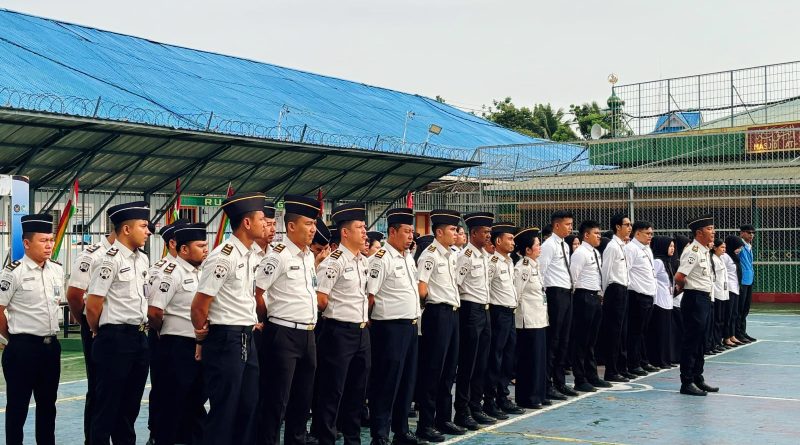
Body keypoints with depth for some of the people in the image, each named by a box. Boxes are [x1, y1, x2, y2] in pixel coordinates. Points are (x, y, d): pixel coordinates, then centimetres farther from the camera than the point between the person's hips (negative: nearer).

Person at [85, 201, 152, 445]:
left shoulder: (143, 260, 11)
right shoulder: (110, 260, -14)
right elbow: (92, 306, -13)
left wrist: (142, 331, 18)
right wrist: (100, 333, 2)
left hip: (140, 337, 8)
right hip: (116, 339, -7)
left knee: (131, 402, 15)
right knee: (108, 402, 1)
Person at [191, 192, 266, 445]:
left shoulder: (251, 256, 10)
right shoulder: (224, 257, -17)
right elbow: (199, 305, -15)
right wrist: (202, 334, -1)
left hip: (247, 339, 8)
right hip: (225, 340, -8)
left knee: (248, 407, 13)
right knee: (224, 410, -2)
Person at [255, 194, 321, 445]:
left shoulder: (310, 256, 12)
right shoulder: (279, 257, -13)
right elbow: (254, 293, -14)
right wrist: (267, 319, -2)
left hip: (308, 335, 8)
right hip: (284, 335, -8)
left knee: (303, 398, 14)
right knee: (277, 399, -2)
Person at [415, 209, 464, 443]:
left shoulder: (451, 255, 14)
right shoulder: (430, 255, -13)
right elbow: (421, 290, -17)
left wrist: (453, 303, 9)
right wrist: (436, 298, -1)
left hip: (452, 312, 9)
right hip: (438, 314, -9)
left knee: (449, 369, 13)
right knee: (432, 370, -4)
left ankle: (444, 418, 23)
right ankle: (425, 425, 2)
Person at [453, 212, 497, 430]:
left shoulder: (484, 255, 13)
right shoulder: (466, 255, -14)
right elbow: (453, 285, -16)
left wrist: (486, 307, 15)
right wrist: (461, 306, -8)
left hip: (484, 311, 8)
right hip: (470, 311, -8)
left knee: (481, 364, 12)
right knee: (467, 365, -3)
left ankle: (475, 407, 20)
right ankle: (462, 412, 3)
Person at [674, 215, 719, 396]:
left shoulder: (705, 251, 13)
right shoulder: (693, 251, -17)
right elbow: (679, 277, -24)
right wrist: (682, 287, -3)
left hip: (705, 299, 9)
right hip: (694, 299, -9)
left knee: (700, 341, 15)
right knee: (691, 341, -4)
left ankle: (698, 379, 25)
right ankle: (687, 383, 1)